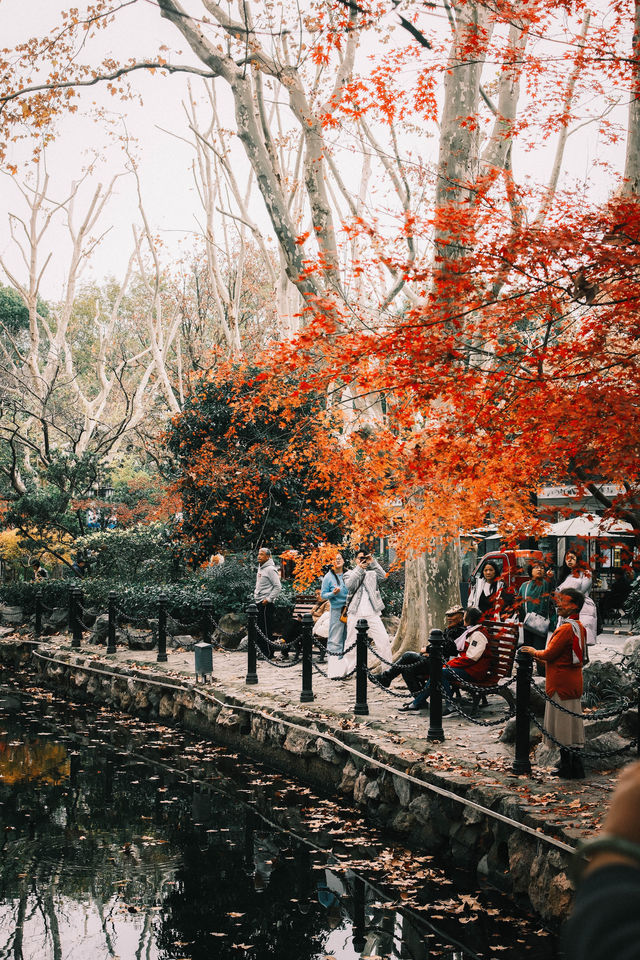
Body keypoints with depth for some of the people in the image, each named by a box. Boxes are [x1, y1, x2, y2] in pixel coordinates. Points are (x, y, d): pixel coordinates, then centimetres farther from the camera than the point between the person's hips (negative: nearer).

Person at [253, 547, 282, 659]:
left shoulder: (270, 569, -13)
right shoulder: (260, 568, 16)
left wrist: (268, 599, -17)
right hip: (259, 602, 9)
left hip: (266, 604, -9)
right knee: (259, 629, 12)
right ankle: (262, 651, 18)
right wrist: (256, 593, 15)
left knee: (266, 630, -6)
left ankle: (268, 654, -1)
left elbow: (278, 587, -17)